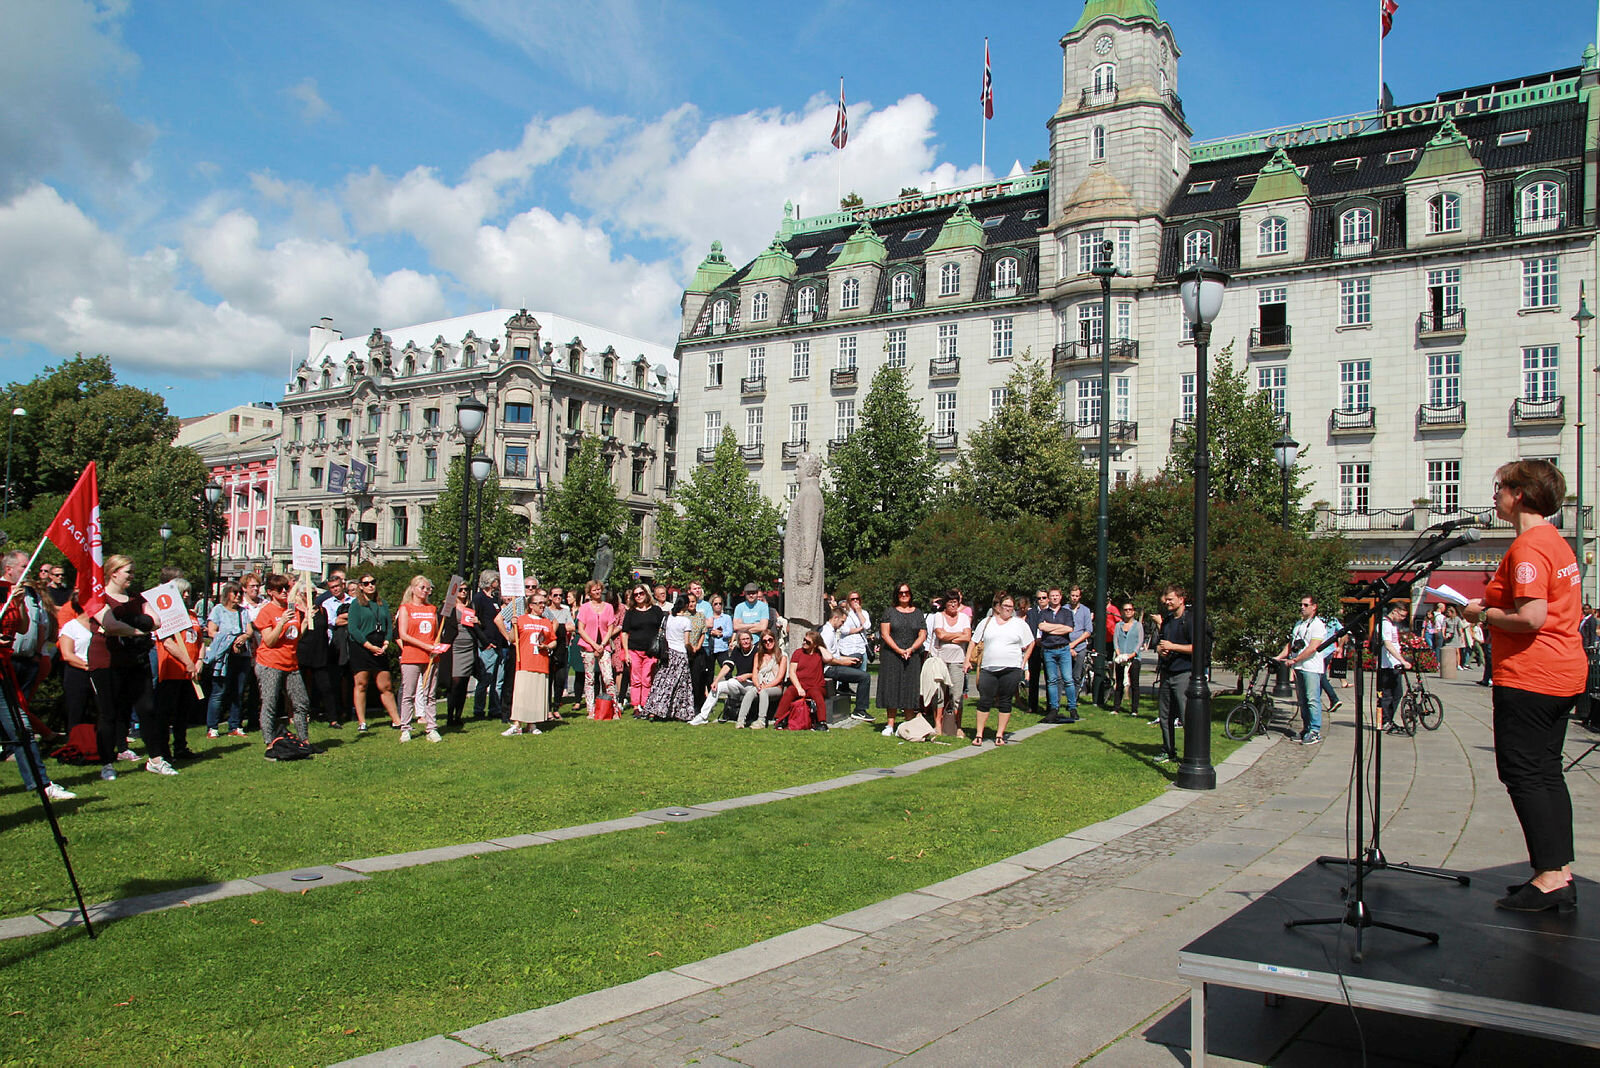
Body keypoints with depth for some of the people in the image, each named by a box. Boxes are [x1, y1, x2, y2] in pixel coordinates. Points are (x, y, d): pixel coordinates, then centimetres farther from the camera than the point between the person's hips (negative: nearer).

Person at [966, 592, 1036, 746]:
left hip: (1011, 669, 0)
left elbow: (1031, 643, 14)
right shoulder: (986, 623, 11)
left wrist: (1023, 662, 6)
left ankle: (999, 735, 11)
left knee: (1005, 703, 3)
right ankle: (978, 735, 3)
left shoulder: (1020, 624, 9)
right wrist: (968, 660, 5)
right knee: (984, 701, -2)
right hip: (988, 668, 0)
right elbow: (974, 642, 14)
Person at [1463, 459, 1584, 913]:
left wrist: (1484, 613, -9)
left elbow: (1531, 618, -25)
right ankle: (1562, 875, 17)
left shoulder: (1528, 547, -17)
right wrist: (1494, 608, 14)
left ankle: (1549, 879, -2)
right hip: (1565, 674, 10)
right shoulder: (1558, 543, 16)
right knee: (1547, 772, 13)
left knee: (1522, 774, -4)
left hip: (1530, 678, -10)